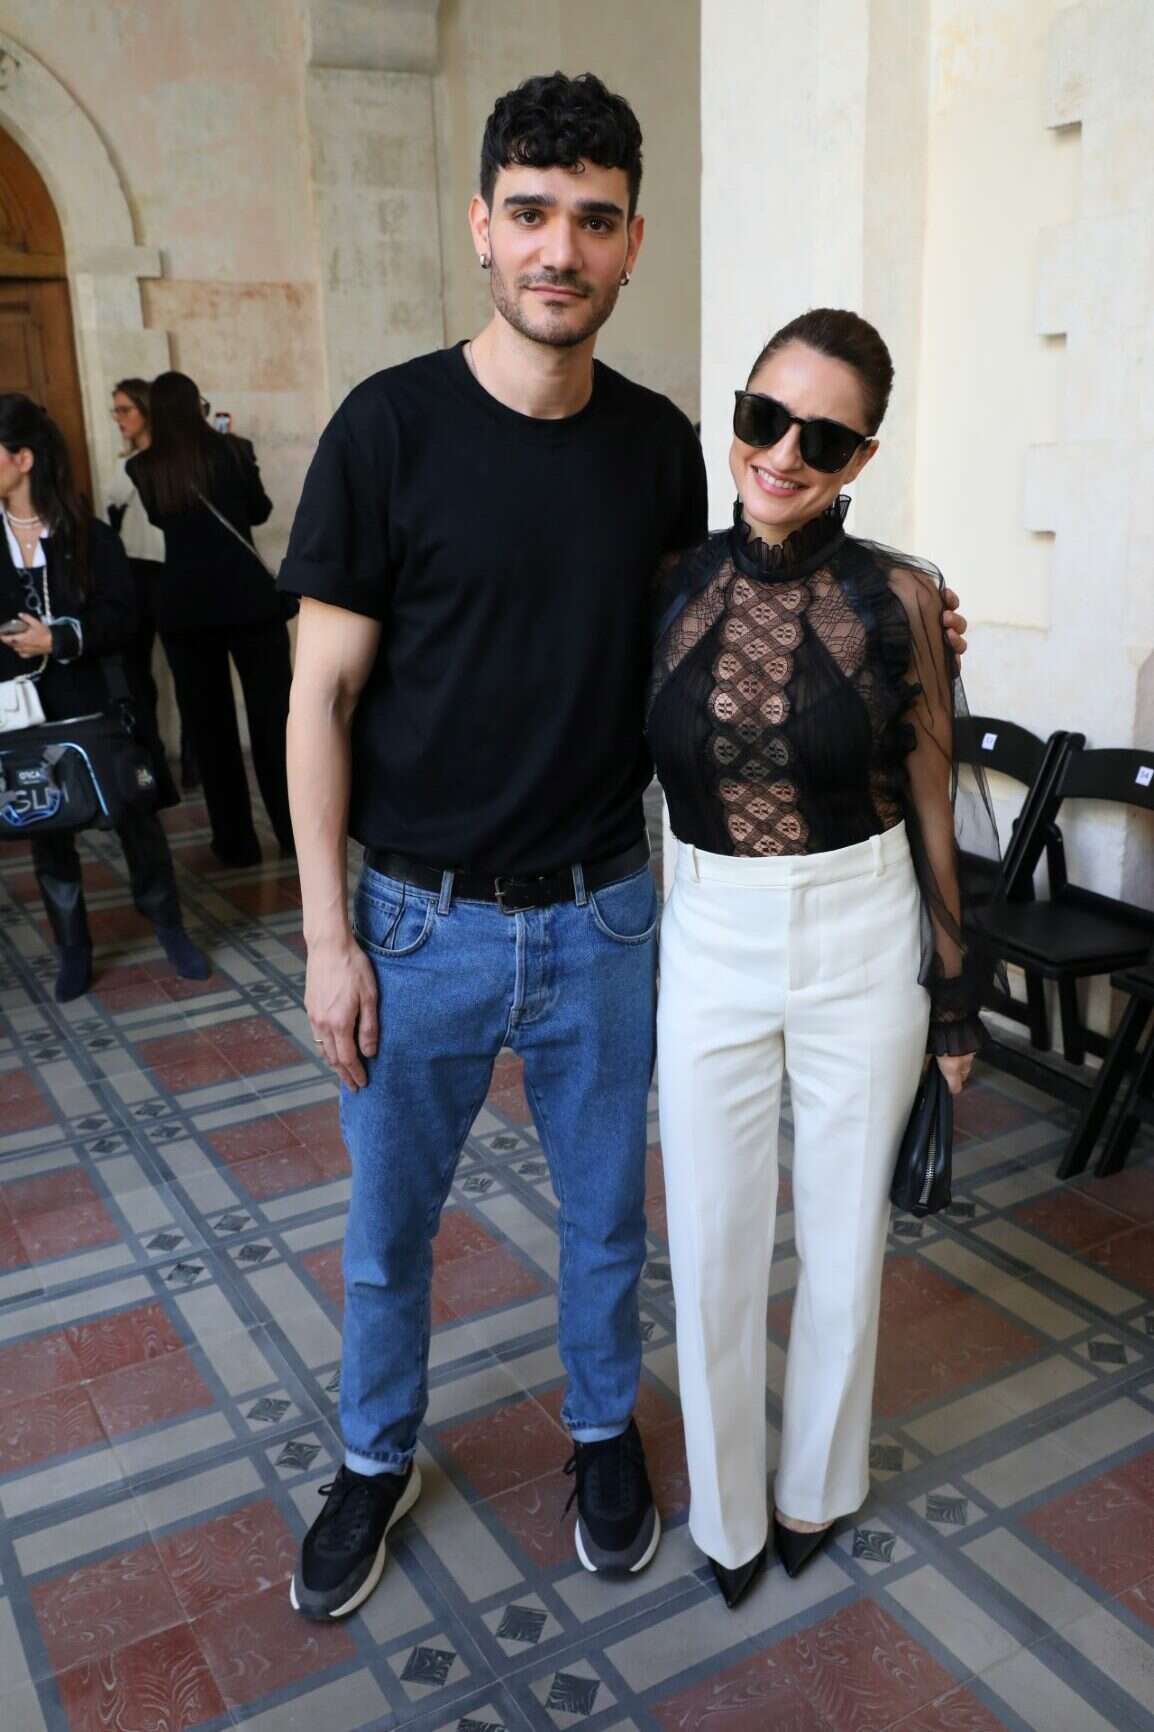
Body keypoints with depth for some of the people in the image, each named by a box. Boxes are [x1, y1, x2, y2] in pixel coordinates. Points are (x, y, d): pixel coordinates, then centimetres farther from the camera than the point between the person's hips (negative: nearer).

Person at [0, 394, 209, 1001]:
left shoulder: (87, 535, -4)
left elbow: (123, 618, -8)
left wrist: (60, 640, -20)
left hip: (96, 706, -2)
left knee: (135, 816, 6)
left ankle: (170, 928, 24)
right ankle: (73, 949, 25)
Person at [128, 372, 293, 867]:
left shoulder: (144, 468, 0)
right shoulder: (232, 450, -4)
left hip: (183, 605, 1)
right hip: (247, 597, -1)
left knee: (209, 723, 8)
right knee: (272, 715, 6)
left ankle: (235, 842, 11)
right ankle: (295, 831, 9)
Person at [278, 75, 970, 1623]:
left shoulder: (658, 444, 0)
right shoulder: (391, 426, -11)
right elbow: (325, 693, -8)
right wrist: (328, 935, -9)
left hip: (602, 914, 3)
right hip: (421, 917, -2)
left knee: (606, 1207, 18)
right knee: (387, 1222, 15)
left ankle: (605, 1427, 46)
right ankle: (377, 1461, 42)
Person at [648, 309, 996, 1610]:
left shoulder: (897, 596, -8)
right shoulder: (671, 583, -4)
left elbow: (930, 798, -1)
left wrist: (954, 992, 2)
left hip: (863, 938, -1)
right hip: (711, 941, 1)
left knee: (844, 1231, 16)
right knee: (713, 1243, 13)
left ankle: (816, 1484, 44)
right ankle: (725, 1505, 39)